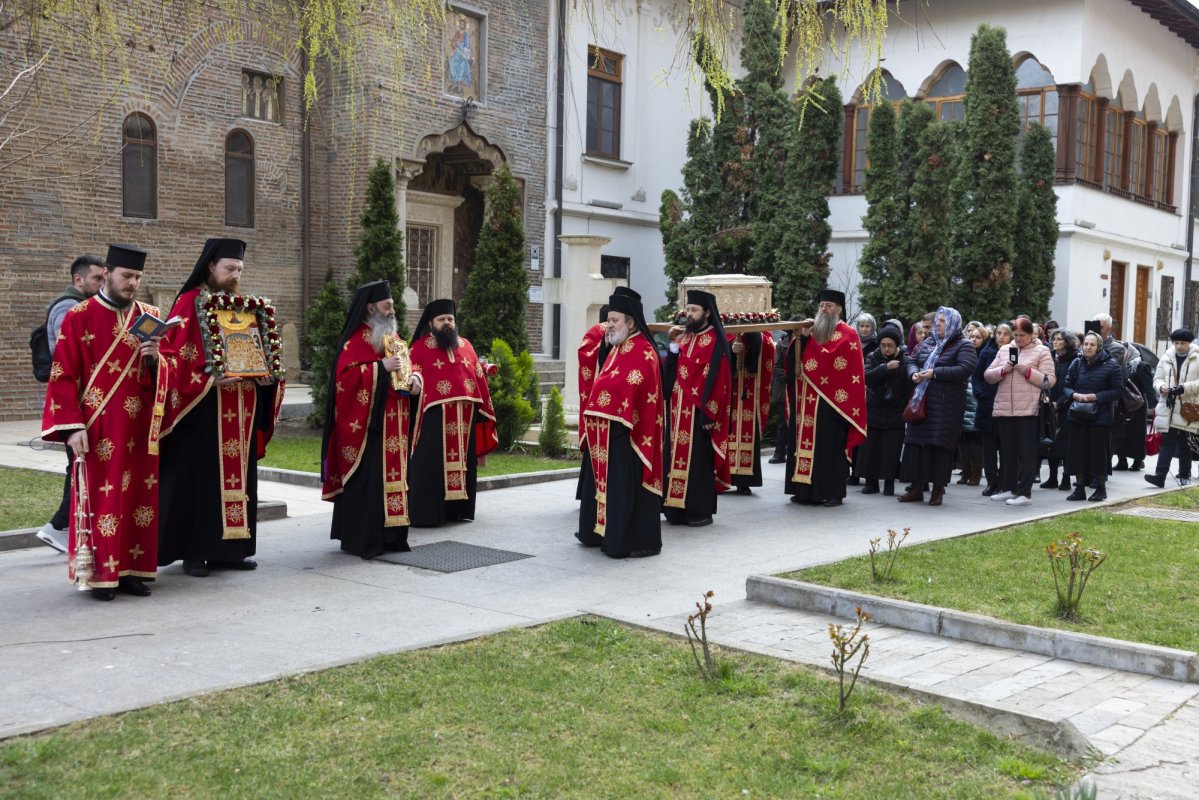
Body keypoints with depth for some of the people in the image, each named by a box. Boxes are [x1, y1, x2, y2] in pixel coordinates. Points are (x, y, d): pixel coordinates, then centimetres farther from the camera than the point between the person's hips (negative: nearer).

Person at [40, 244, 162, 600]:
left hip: (139, 426, 4)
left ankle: (132, 569, 15)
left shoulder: (149, 316, 9)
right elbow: (63, 376, -5)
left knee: (139, 495, 5)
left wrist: (154, 357, -12)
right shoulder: (79, 318, -3)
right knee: (99, 498, -1)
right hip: (98, 427, -4)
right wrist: (72, 427, -13)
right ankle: (100, 574, 8)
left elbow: (165, 373, 11)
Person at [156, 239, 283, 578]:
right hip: (202, 408, -6)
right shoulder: (189, 304, -4)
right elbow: (175, 353, -11)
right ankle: (194, 551, 4)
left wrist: (265, 375, -3)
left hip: (241, 410, 6)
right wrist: (209, 378, -22)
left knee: (236, 474, 8)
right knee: (199, 476, -3)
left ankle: (228, 548, 15)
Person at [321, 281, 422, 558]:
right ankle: (361, 540, 0)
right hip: (366, 423, -8)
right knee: (366, 480, -6)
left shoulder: (392, 337, 16)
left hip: (393, 423, 8)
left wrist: (413, 377, 2)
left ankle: (389, 536, 15)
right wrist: (381, 367, -21)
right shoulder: (355, 341, -10)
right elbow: (345, 376, -19)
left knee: (393, 476, 9)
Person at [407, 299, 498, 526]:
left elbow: (478, 378, 22)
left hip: (465, 416, 5)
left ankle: (457, 510, 18)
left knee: (462, 463, 9)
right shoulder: (420, 348, 3)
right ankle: (424, 513, -2)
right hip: (434, 416, -5)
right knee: (430, 465, -6)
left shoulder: (465, 345, 17)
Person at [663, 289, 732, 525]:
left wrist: (707, 413, -18)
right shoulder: (684, 337, 14)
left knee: (698, 459, -2)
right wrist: (674, 345, -3)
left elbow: (715, 380, -12)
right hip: (679, 411, 6)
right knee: (678, 456, 7)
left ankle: (701, 511, 5)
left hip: (699, 411, -6)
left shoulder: (715, 341, -6)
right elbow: (670, 371, 11)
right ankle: (678, 508, 14)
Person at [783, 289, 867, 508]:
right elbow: (796, 361, 8)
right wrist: (800, 335, -5)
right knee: (806, 442, 5)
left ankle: (833, 492, 2)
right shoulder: (811, 330, 16)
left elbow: (826, 358, -16)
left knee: (830, 446, -4)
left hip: (832, 401, -6)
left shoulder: (847, 335, -1)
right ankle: (806, 489, 10)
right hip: (807, 400, 6)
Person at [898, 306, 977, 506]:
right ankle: (917, 488, 12)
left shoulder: (963, 346, -3)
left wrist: (935, 373, -19)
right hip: (922, 400, 6)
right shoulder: (927, 342, 16)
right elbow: (912, 361, 18)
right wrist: (914, 373, -6)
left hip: (947, 403, -6)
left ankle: (938, 490, 4)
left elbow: (966, 369, -17)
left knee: (940, 443, -5)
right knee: (916, 441, 4)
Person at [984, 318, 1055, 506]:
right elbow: (988, 375, 9)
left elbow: (1050, 380, -5)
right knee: (1007, 451, 11)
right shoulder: (1005, 350, 15)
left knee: (1027, 453, -2)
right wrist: (1003, 370, -9)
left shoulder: (1041, 351, 3)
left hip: (1028, 410, -5)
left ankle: (1025, 492, 1)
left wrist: (1029, 372, -15)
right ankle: (1008, 488, 21)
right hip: (1004, 409, 5)